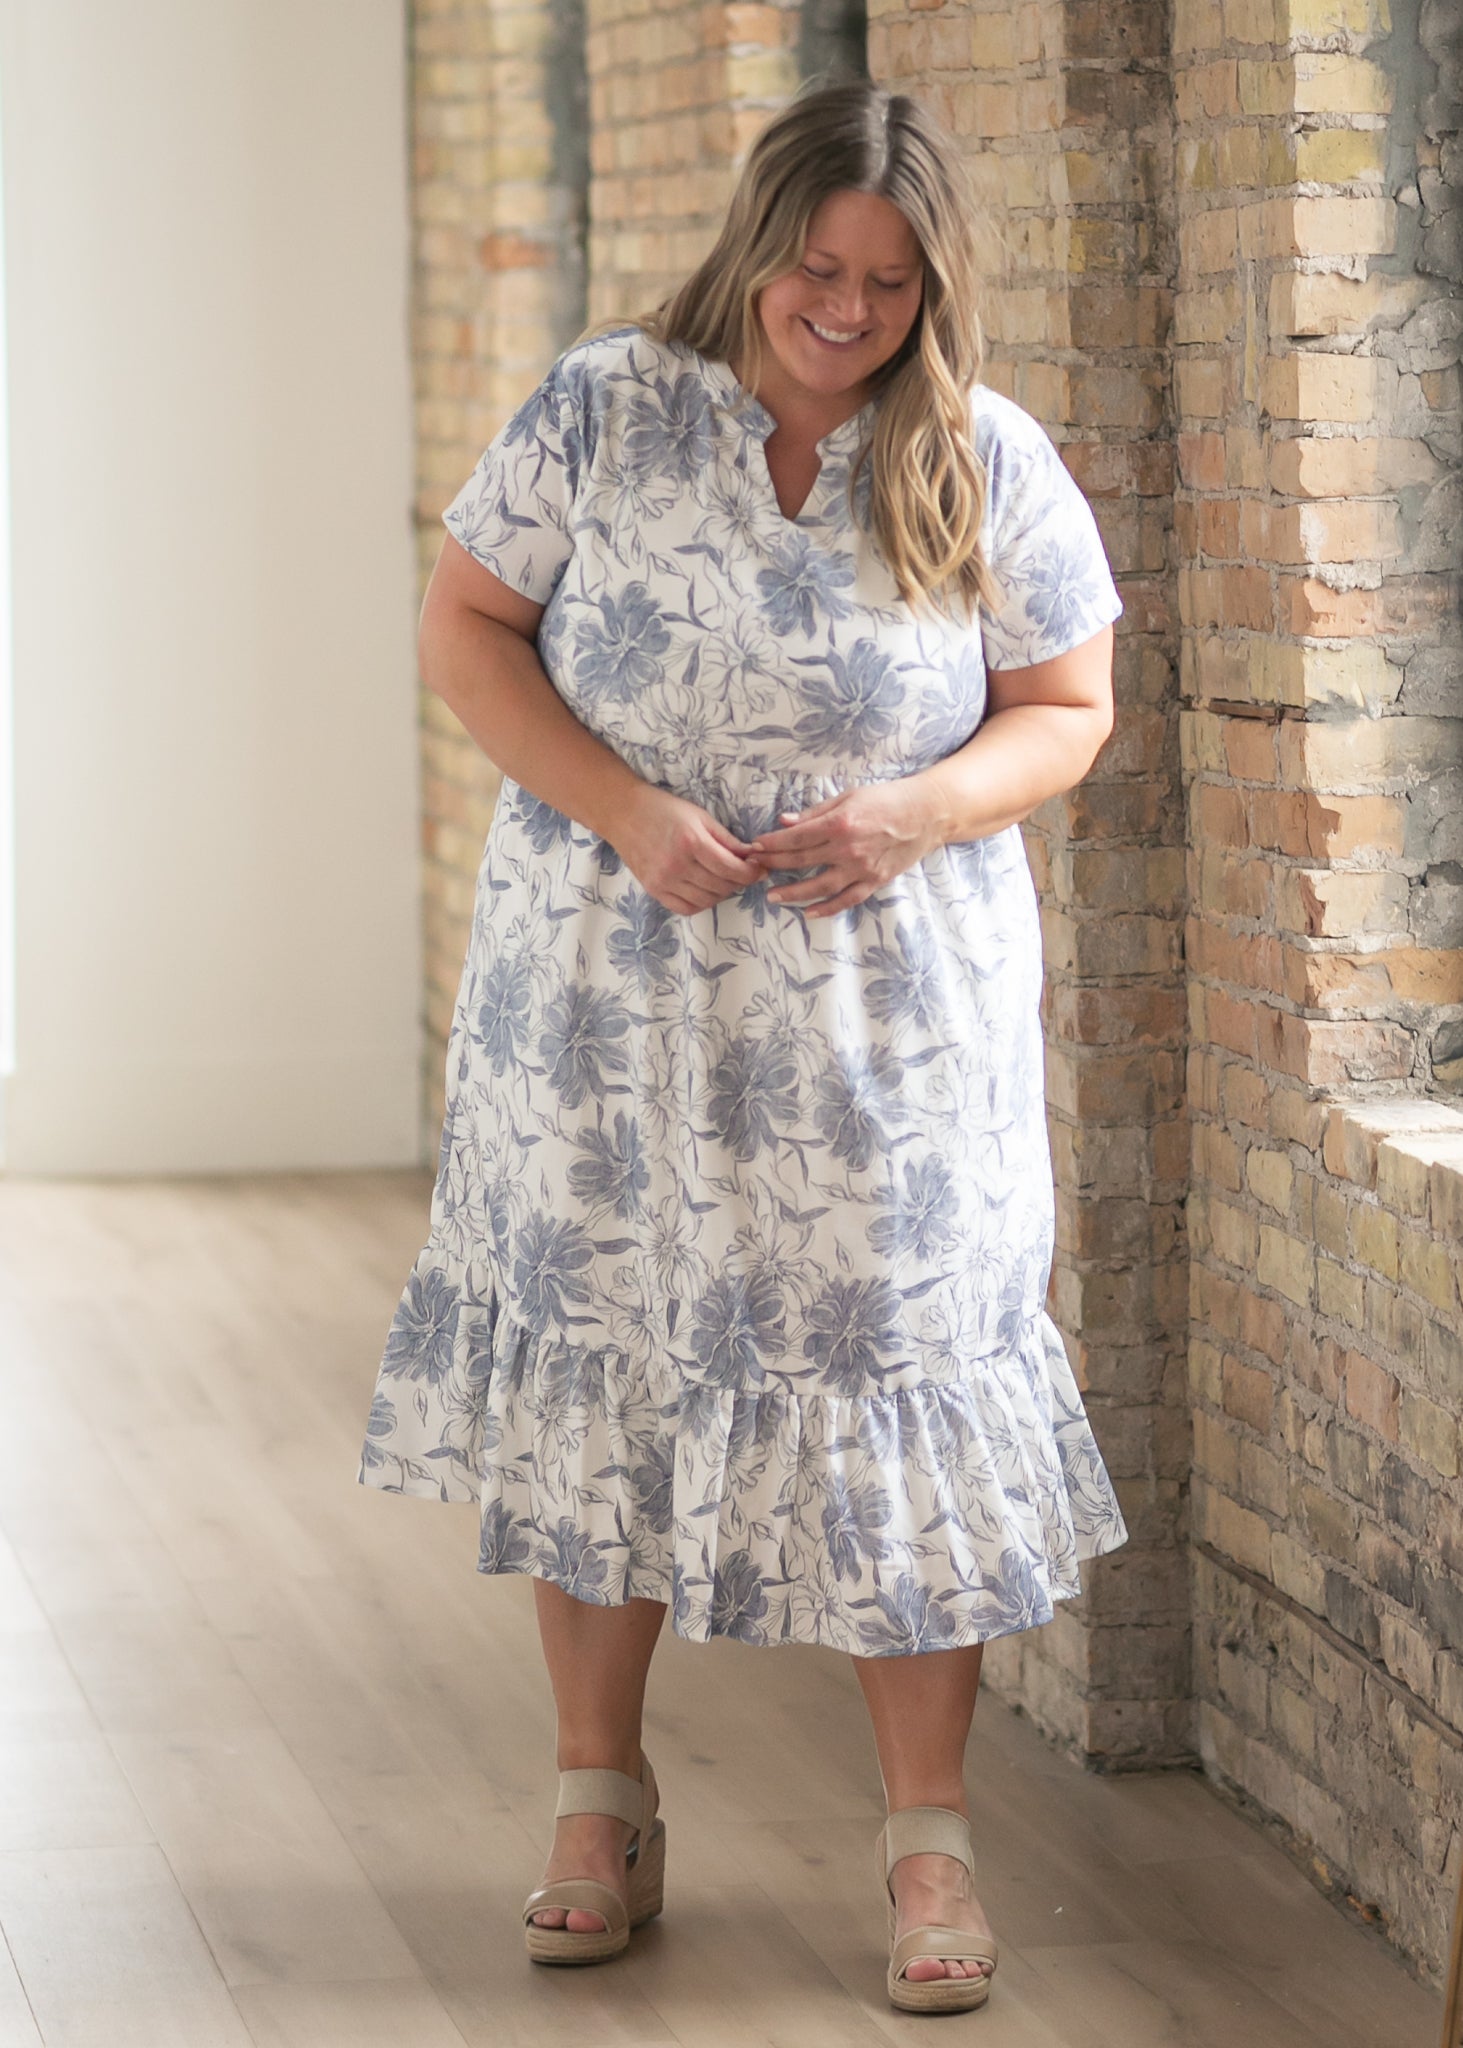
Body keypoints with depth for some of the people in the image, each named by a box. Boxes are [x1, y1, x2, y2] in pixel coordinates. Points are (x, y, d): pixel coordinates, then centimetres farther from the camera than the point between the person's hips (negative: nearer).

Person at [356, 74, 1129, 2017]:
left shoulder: (991, 463, -4)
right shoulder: (604, 407, -5)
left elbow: (1068, 711, 3)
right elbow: (465, 627, -2)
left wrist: (916, 814, -17)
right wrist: (629, 813, -15)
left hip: (889, 1010, -1)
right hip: (608, 999, 1)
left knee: (894, 1395, 0)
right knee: (602, 1365, 7)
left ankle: (930, 1839, 12)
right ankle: (604, 1803, 23)